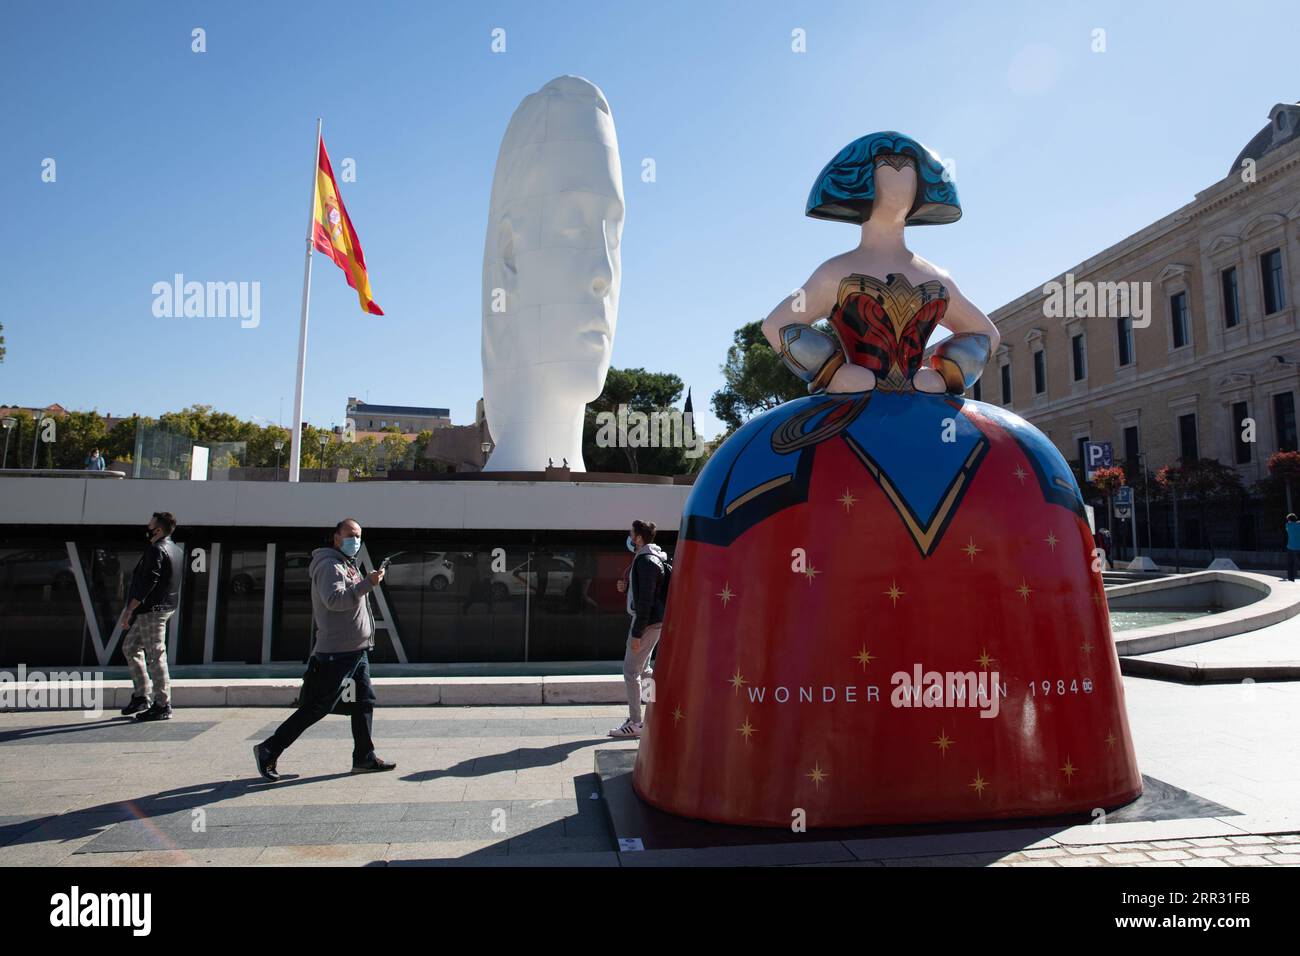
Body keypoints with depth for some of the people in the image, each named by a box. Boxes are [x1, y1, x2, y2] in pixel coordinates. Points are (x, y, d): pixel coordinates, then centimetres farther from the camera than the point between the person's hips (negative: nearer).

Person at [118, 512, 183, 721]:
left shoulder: (156, 550, -16)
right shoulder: (174, 549, 14)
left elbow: (148, 583, -23)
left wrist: (130, 609, -19)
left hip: (152, 610, -11)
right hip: (164, 608, 11)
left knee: (155, 656, -5)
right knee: (130, 647, 20)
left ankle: (162, 706, 1)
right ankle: (141, 696, 22)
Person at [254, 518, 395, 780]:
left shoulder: (349, 566, 20)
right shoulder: (329, 565, -11)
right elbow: (334, 599, -28)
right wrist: (367, 584, -29)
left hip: (357, 650, 10)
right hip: (337, 651, -10)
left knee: (365, 702, 10)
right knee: (316, 707, -5)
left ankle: (364, 758, 17)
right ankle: (268, 751, 6)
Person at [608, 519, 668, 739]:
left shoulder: (647, 562, -19)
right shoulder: (644, 558, 14)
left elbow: (646, 600, -23)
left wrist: (636, 633, -22)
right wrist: (626, 586, 7)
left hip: (647, 622, -10)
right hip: (652, 621, 10)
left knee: (630, 670, -4)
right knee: (642, 668, 18)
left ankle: (635, 723, 3)